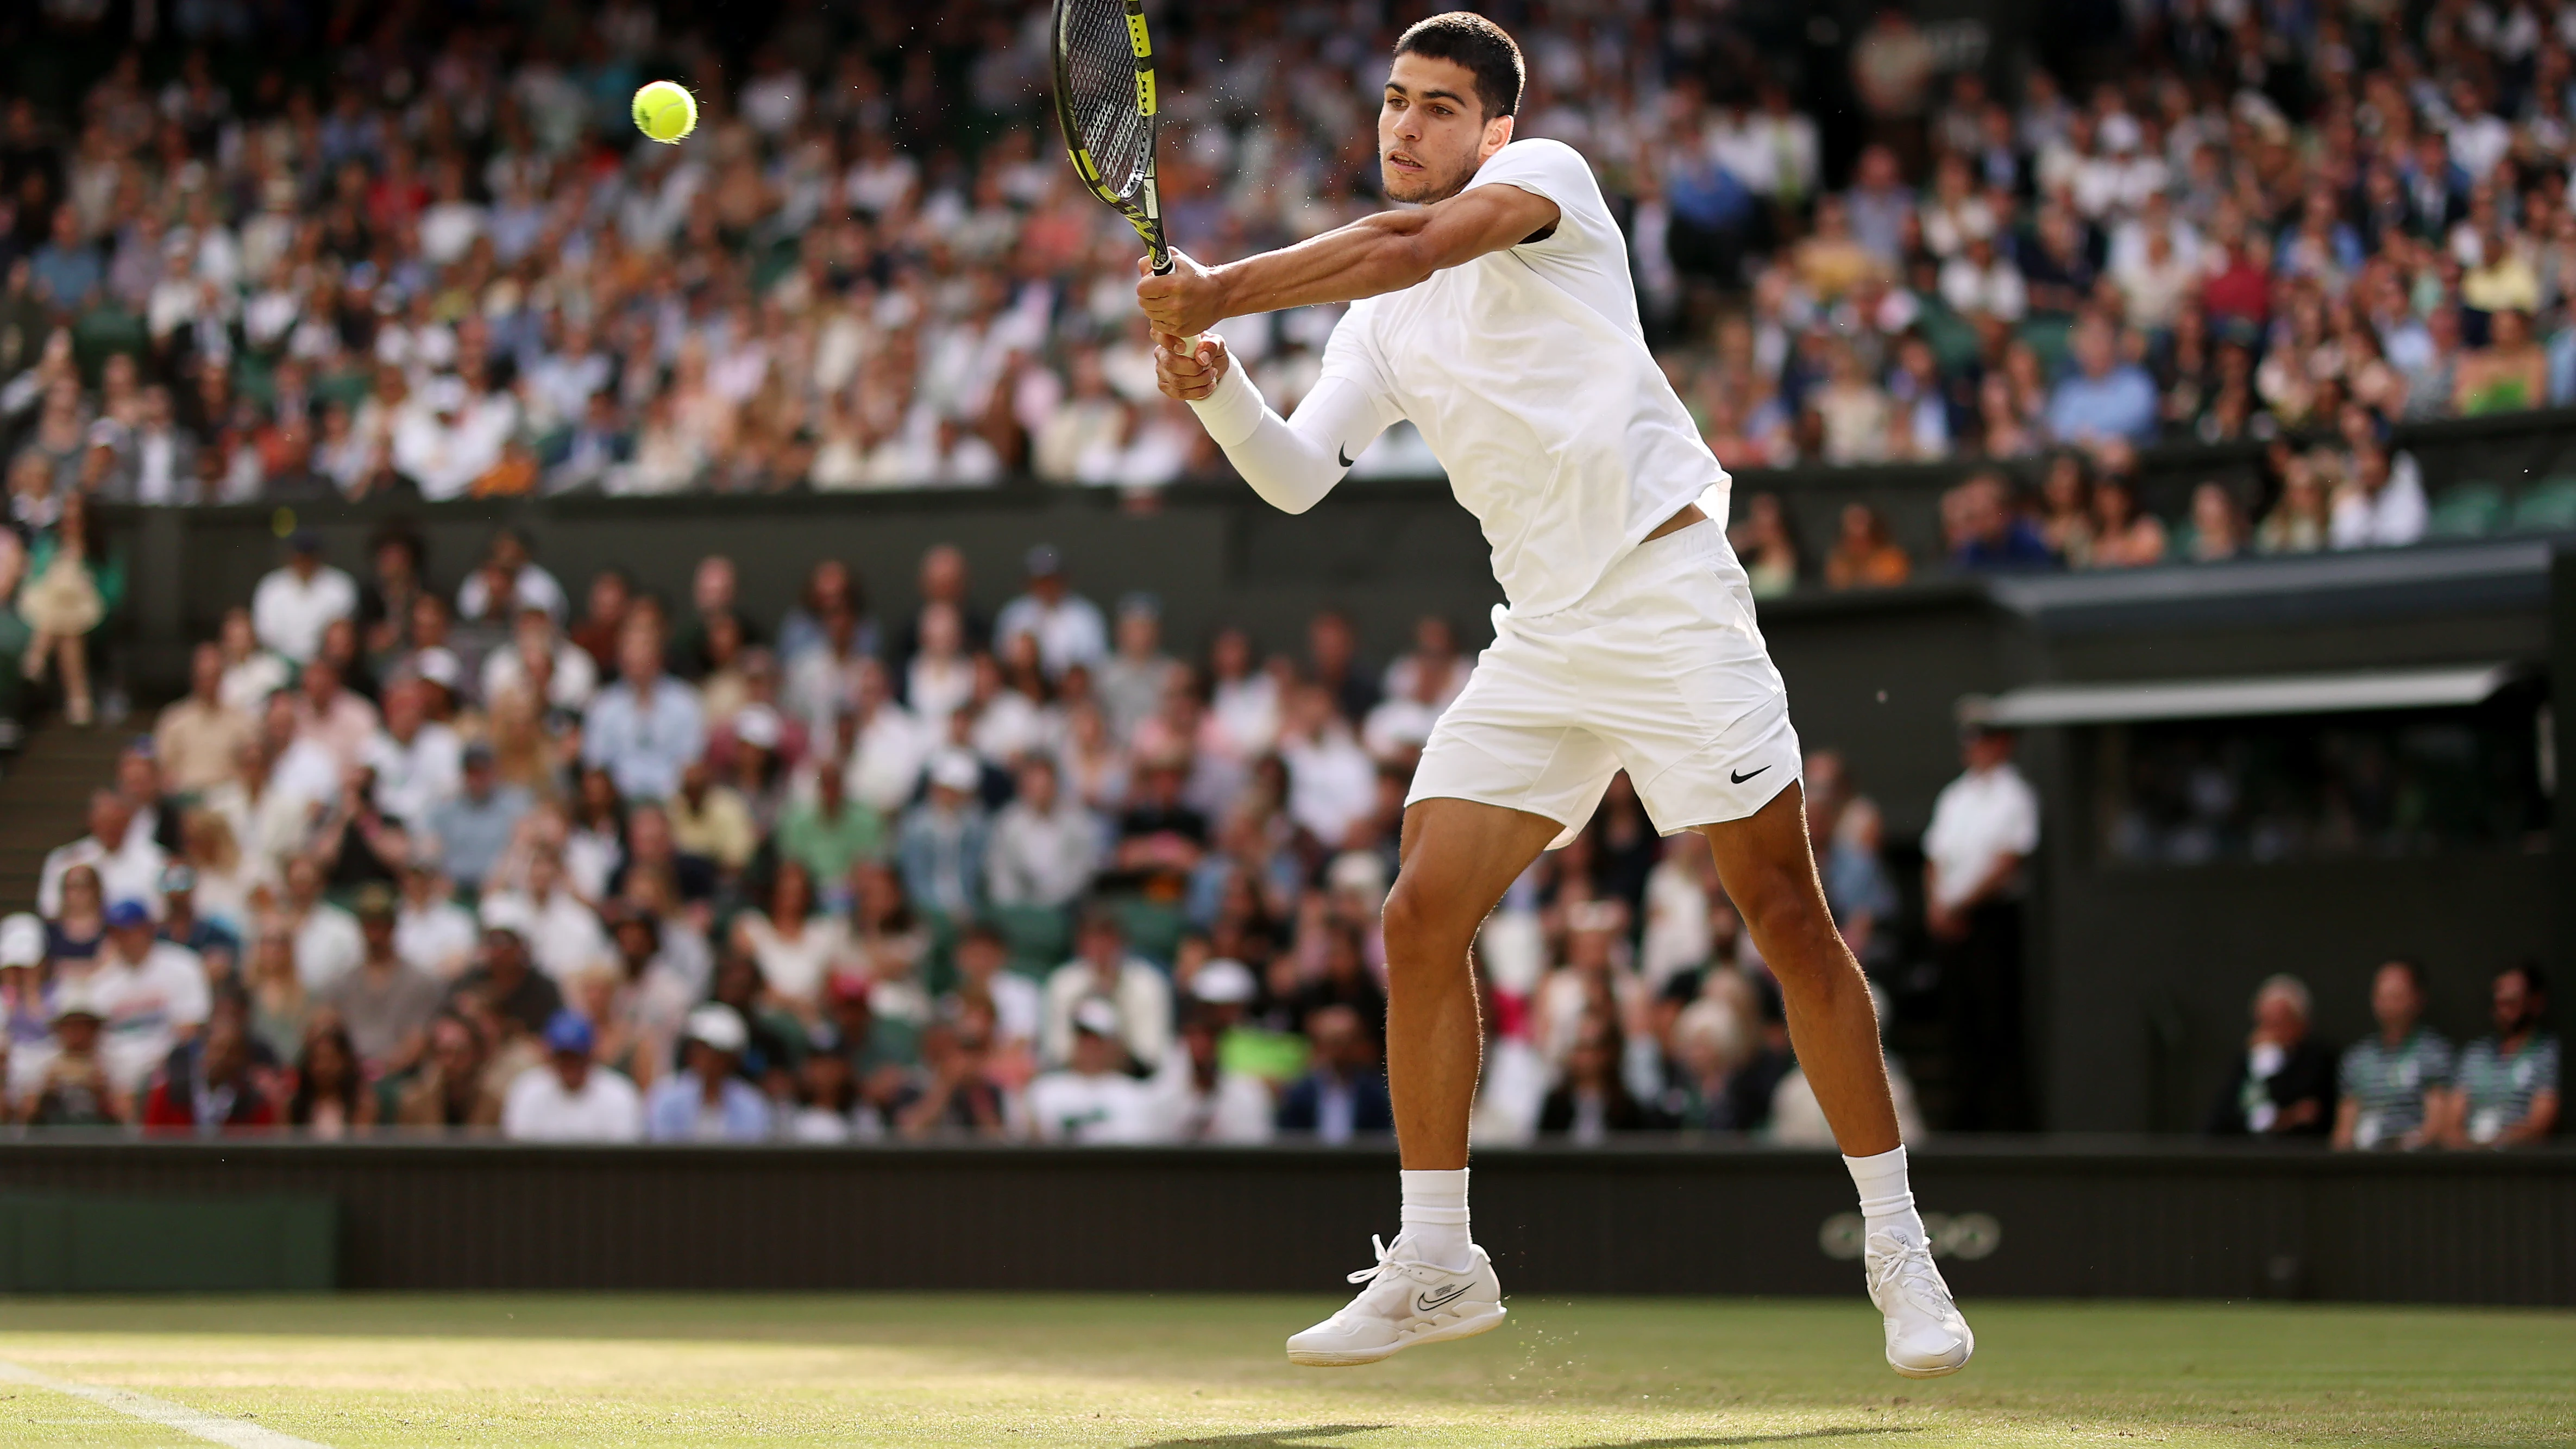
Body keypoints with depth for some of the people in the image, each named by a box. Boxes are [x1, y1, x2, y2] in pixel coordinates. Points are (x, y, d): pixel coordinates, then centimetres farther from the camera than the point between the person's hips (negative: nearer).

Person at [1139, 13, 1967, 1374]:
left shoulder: (1549, 178, -4)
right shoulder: (1378, 324, 16)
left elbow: (1412, 246, -23)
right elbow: (1296, 475, 8)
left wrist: (1223, 290, -27)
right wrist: (1215, 389, -12)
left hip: (1668, 592, -7)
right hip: (1537, 639, 7)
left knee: (1788, 918, -6)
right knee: (1421, 916, -4)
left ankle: (1899, 1252, 4)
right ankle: (1434, 1266, 6)